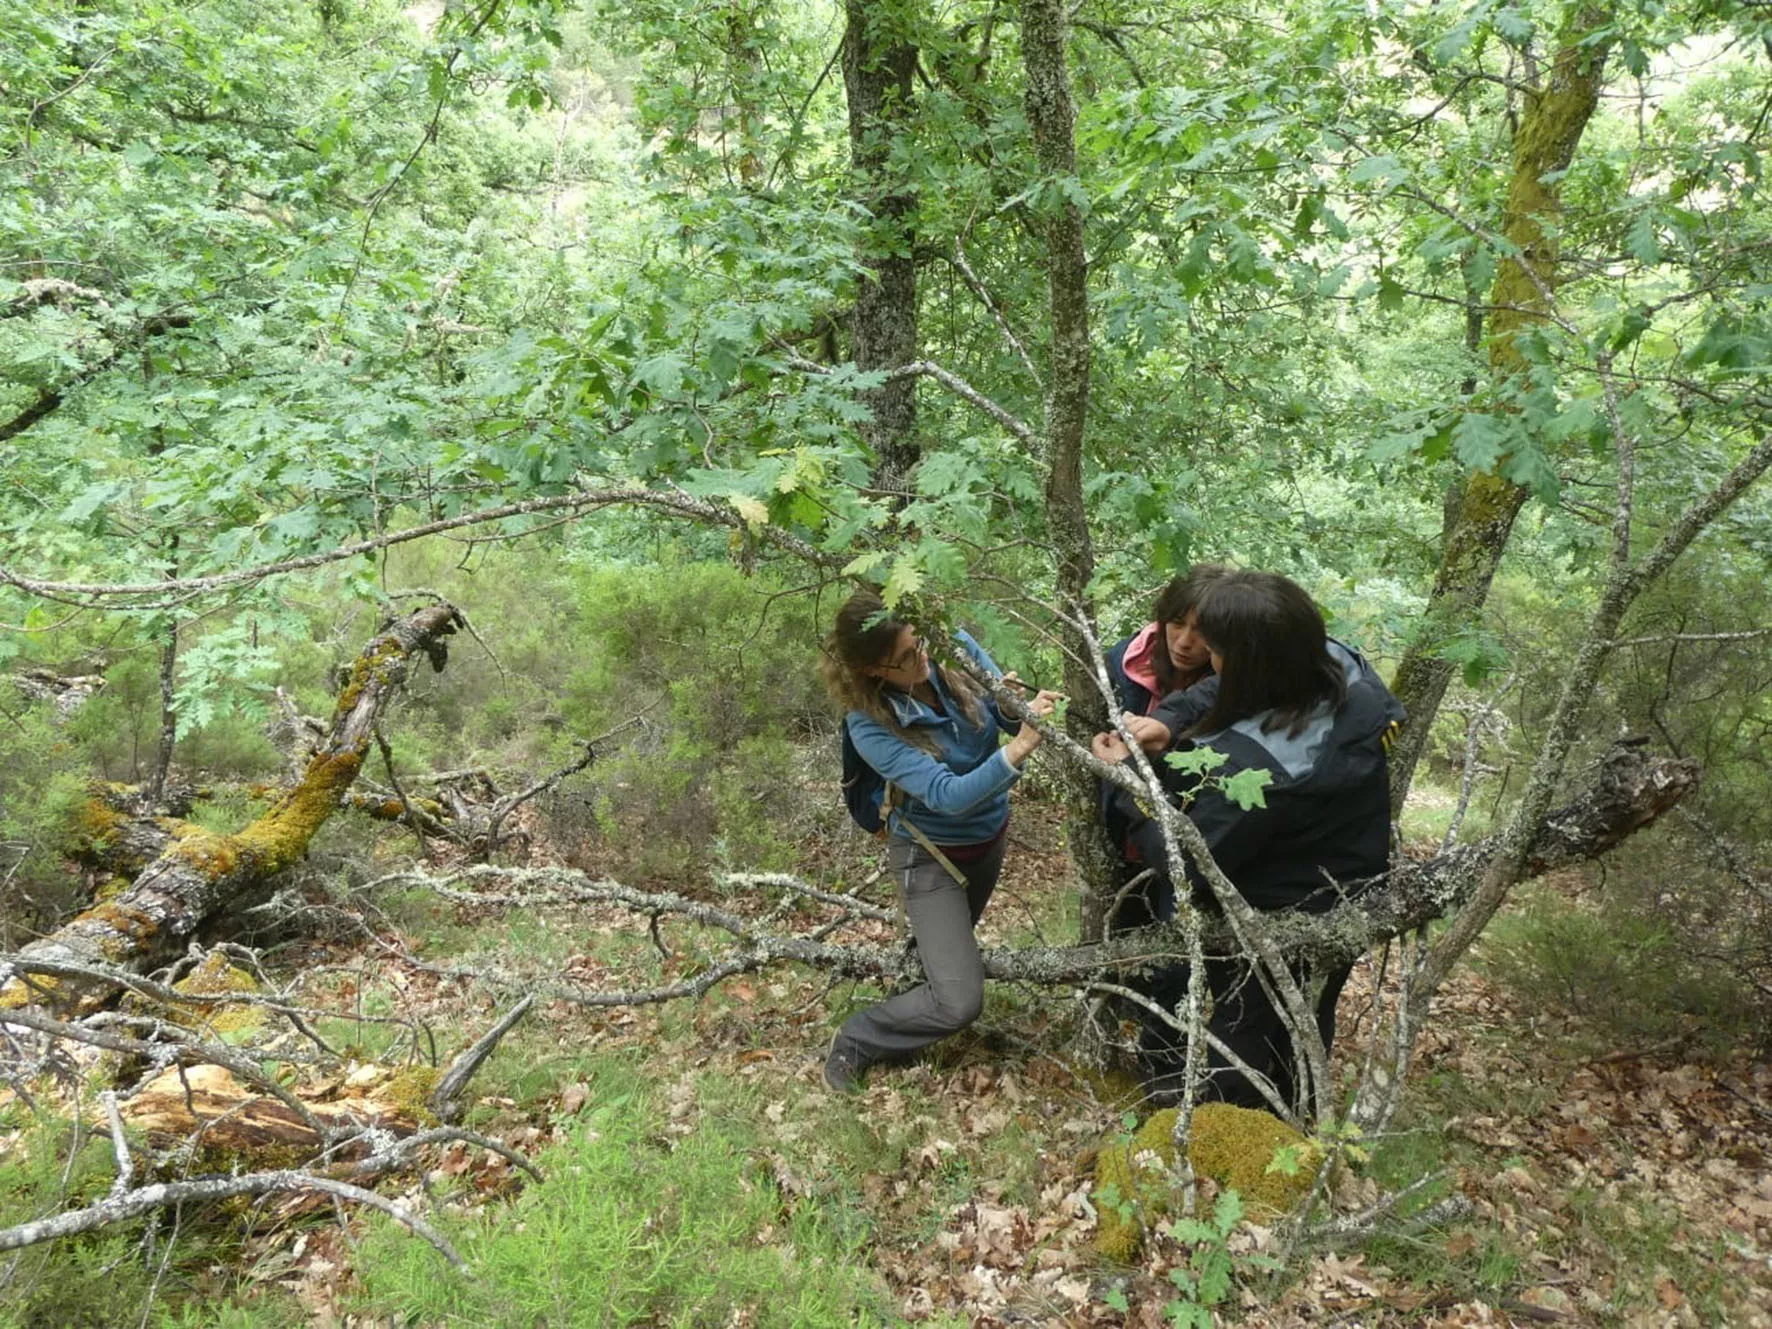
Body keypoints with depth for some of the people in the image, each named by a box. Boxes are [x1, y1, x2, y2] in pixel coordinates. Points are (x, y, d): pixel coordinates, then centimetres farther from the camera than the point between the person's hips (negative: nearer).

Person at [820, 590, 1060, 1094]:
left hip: (990, 835, 6)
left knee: (952, 940, 29)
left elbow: (1007, 710, -12)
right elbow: (947, 795, -35)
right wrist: (1016, 751, -47)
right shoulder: (871, 726, -30)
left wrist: (1030, 711, -36)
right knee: (958, 1003, -10)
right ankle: (856, 1041, 14)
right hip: (932, 856, -5)